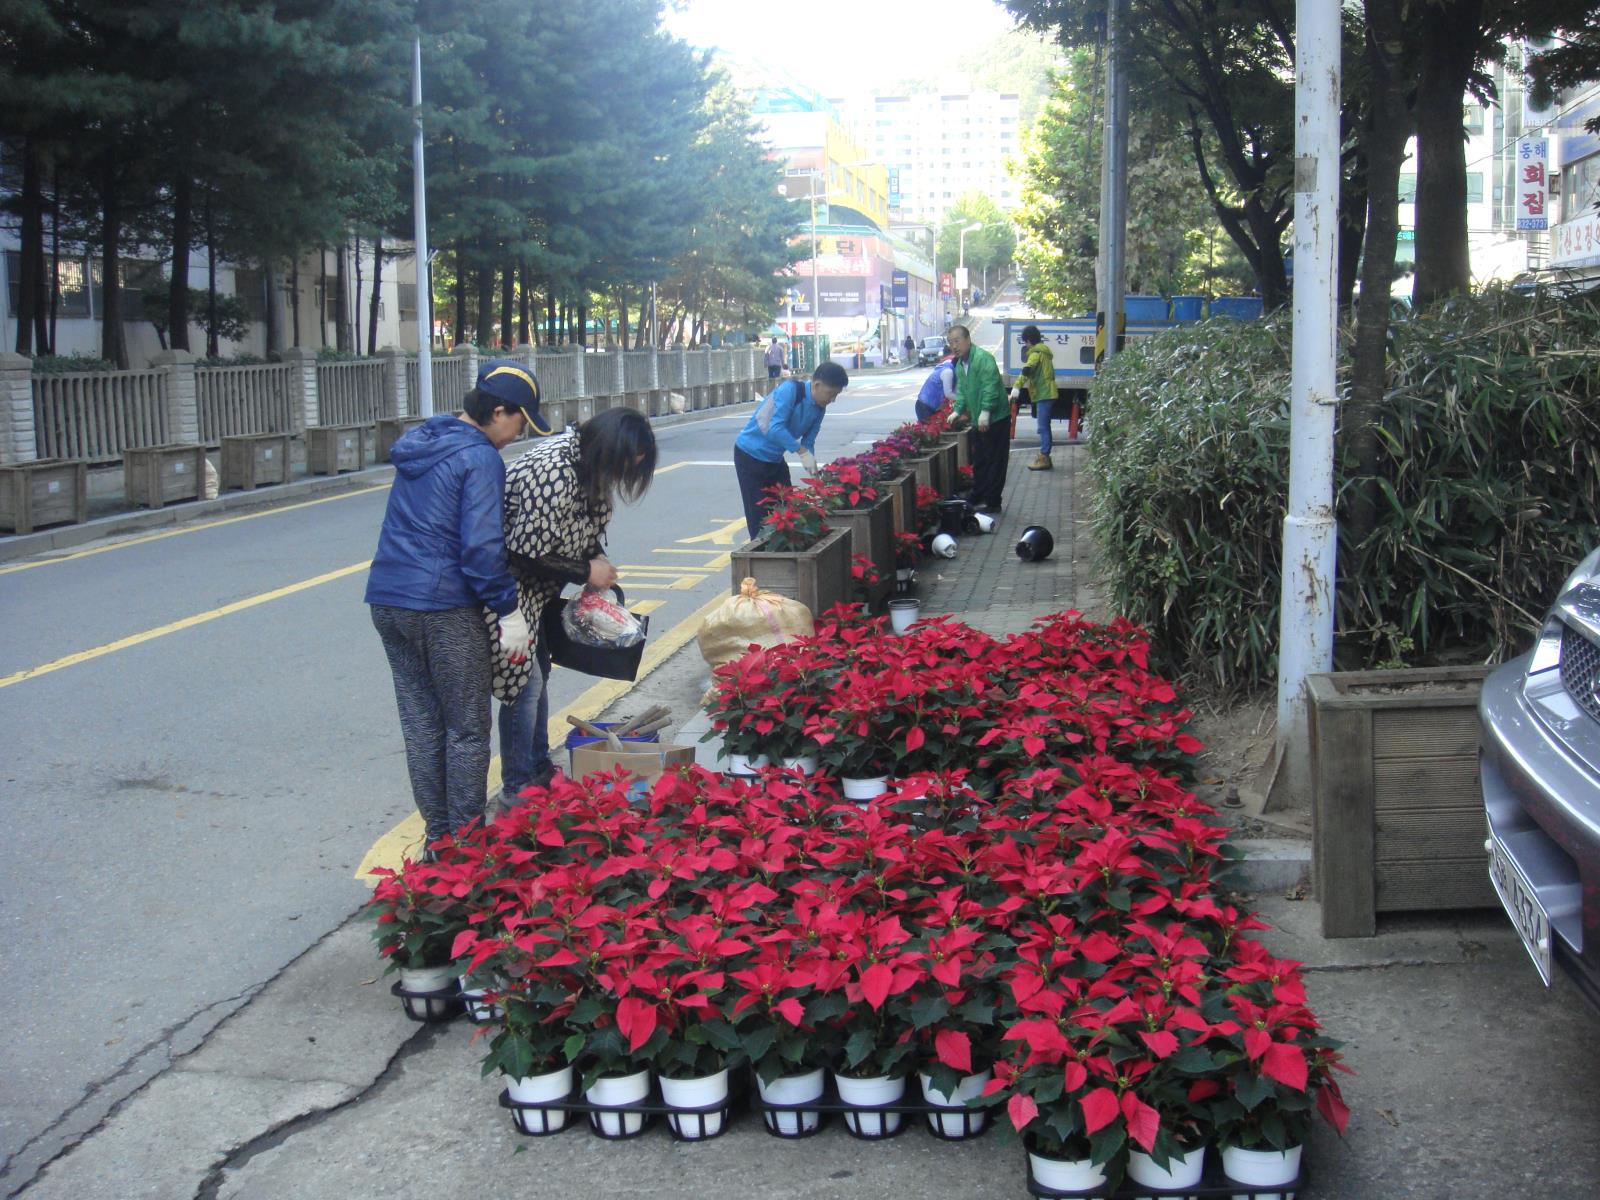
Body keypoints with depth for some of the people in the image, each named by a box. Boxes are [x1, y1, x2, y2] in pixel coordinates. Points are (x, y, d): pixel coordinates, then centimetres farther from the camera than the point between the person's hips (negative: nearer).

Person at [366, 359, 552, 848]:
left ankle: (437, 836, 21)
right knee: (467, 729, 4)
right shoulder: (480, 459, -12)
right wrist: (509, 610, -12)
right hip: (443, 606, -8)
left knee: (420, 724, 14)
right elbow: (482, 546, -20)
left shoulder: (420, 442, 14)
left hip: (387, 600, 8)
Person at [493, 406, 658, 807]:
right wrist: (586, 573, -18)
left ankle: (539, 770, 31)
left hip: (539, 590, 10)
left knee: (539, 673, 17)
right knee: (525, 682, -7)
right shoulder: (553, 474, -32)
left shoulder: (590, 464, -3)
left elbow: (593, 522, 14)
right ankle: (517, 790, 4)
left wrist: (598, 558, -5)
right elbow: (527, 554, -28)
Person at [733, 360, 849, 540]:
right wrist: (802, 452, -34)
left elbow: (808, 442, 4)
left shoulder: (819, 408, -1)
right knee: (760, 518, -7)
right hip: (750, 456, -8)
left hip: (775, 459, 8)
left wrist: (813, 471, -11)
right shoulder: (790, 390, -25)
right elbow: (775, 429, -33)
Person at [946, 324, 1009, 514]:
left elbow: (990, 386, -25)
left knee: (995, 461, -3)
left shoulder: (983, 358, -18)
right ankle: (978, 500, 22)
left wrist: (986, 411, -31)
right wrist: (958, 410, 6)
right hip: (979, 420, 9)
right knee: (979, 461, 15)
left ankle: (992, 503, 1)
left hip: (996, 418, -9)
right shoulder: (960, 364, 13)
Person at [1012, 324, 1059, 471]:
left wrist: (1017, 387, -37)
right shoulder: (1044, 351, 19)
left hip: (1043, 394, -10)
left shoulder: (1036, 352, -12)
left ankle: (1044, 458, -12)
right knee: (1045, 426, 15)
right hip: (1047, 393, 10)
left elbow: (1027, 369, -27)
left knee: (1043, 427, -11)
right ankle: (1044, 457, 20)